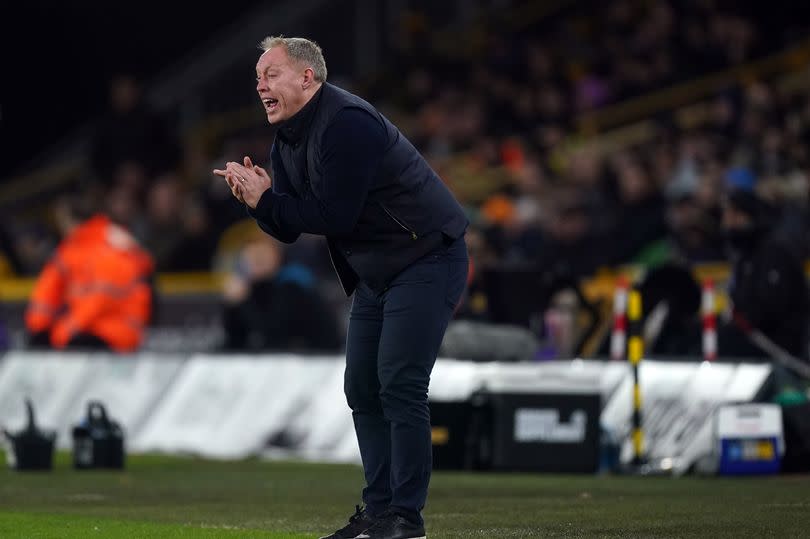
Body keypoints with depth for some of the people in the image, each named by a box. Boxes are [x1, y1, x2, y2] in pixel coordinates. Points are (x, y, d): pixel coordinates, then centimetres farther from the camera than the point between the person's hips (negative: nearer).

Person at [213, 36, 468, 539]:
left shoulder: (348, 123, -22)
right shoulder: (288, 140, 8)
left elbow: (334, 217, -26)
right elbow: (289, 228, 8)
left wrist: (266, 199, -18)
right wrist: (259, 200, -12)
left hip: (428, 259, -10)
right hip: (377, 273, 10)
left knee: (400, 386, -15)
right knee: (363, 389, 8)